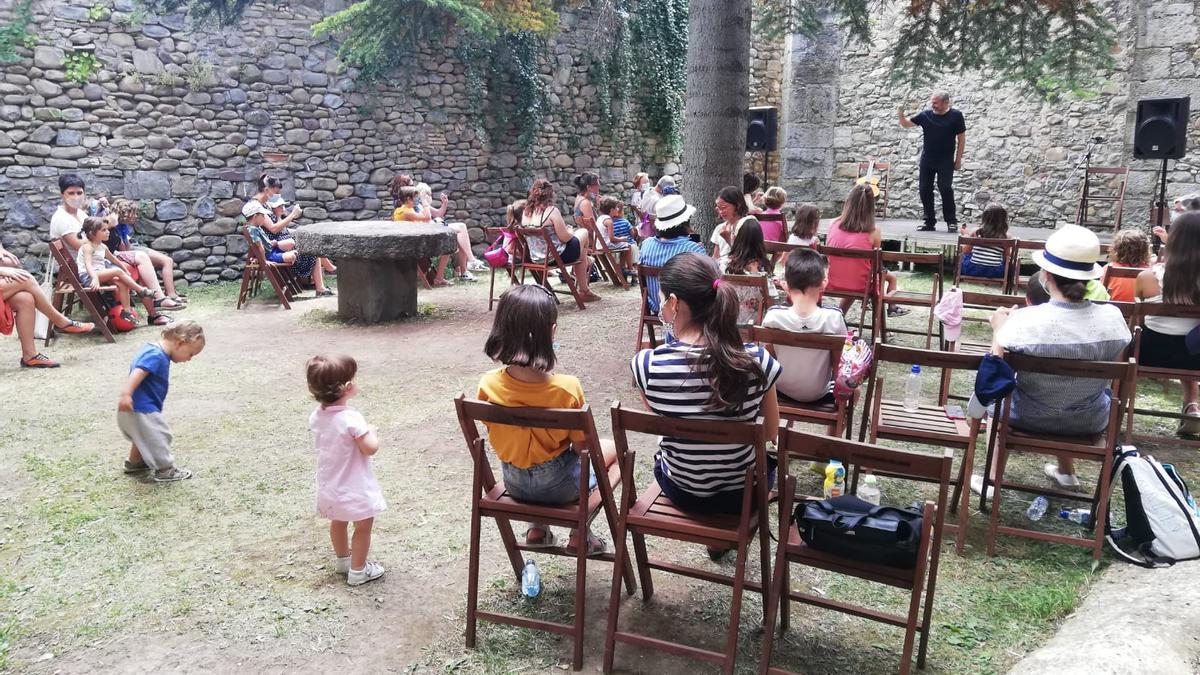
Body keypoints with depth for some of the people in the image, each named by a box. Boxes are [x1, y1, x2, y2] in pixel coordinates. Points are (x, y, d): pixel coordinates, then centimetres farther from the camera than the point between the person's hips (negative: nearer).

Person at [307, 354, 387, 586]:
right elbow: (370, 448, -26)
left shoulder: (316, 416, -6)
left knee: (338, 521, 27)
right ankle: (358, 571, 21)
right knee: (363, 526, 11)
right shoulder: (351, 418, -29)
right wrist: (372, 432, -7)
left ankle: (342, 559, 46)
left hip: (329, 485, 8)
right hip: (354, 487, -7)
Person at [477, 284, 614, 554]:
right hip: (558, 486, -4)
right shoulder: (567, 389, -29)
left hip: (513, 484, 4)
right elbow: (582, 447, -17)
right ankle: (580, 534, 25)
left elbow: (495, 439, -3)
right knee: (611, 448, 23)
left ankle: (537, 527, 30)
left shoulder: (489, 385, -19)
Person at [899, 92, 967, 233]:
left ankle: (952, 221, 1)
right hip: (927, 160, 4)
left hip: (946, 161, -3)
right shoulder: (925, 115, 2)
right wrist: (901, 115, -15)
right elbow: (906, 124, 6)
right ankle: (930, 222, 12)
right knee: (925, 190, 3)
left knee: (945, 189, -10)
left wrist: (958, 159, -4)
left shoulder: (955, 116, -4)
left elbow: (961, 139, -1)